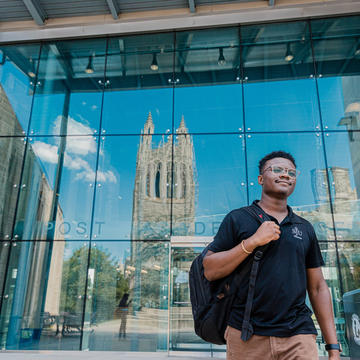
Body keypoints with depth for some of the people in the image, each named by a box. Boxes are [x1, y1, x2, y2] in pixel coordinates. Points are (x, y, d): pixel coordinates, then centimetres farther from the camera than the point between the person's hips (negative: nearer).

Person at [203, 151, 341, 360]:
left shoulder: (305, 228, 12)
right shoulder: (238, 219, 2)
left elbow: (318, 288, 13)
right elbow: (210, 271, -5)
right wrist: (252, 242, -14)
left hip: (299, 336, 3)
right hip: (246, 335, -2)